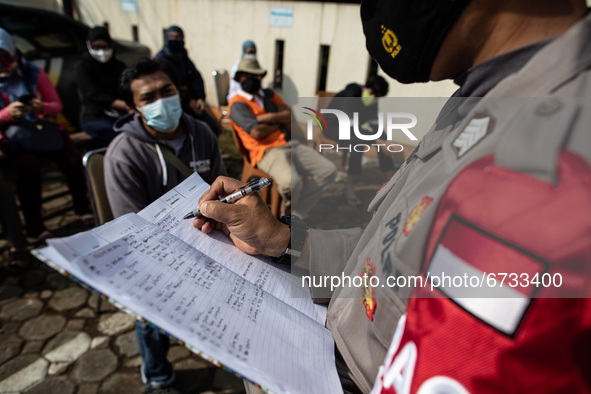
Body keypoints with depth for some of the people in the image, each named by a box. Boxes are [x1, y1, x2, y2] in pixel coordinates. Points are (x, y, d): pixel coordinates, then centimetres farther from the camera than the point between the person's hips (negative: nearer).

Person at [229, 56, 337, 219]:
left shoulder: (270, 94, 23)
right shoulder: (237, 104, 1)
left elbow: (290, 115, 8)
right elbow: (257, 132, -13)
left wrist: (267, 117, -8)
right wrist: (280, 120, 3)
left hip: (291, 144, 7)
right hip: (266, 151, -7)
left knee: (329, 171, -6)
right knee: (291, 181, -35)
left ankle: (296, 211, -1)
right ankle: (288, 208, 3)